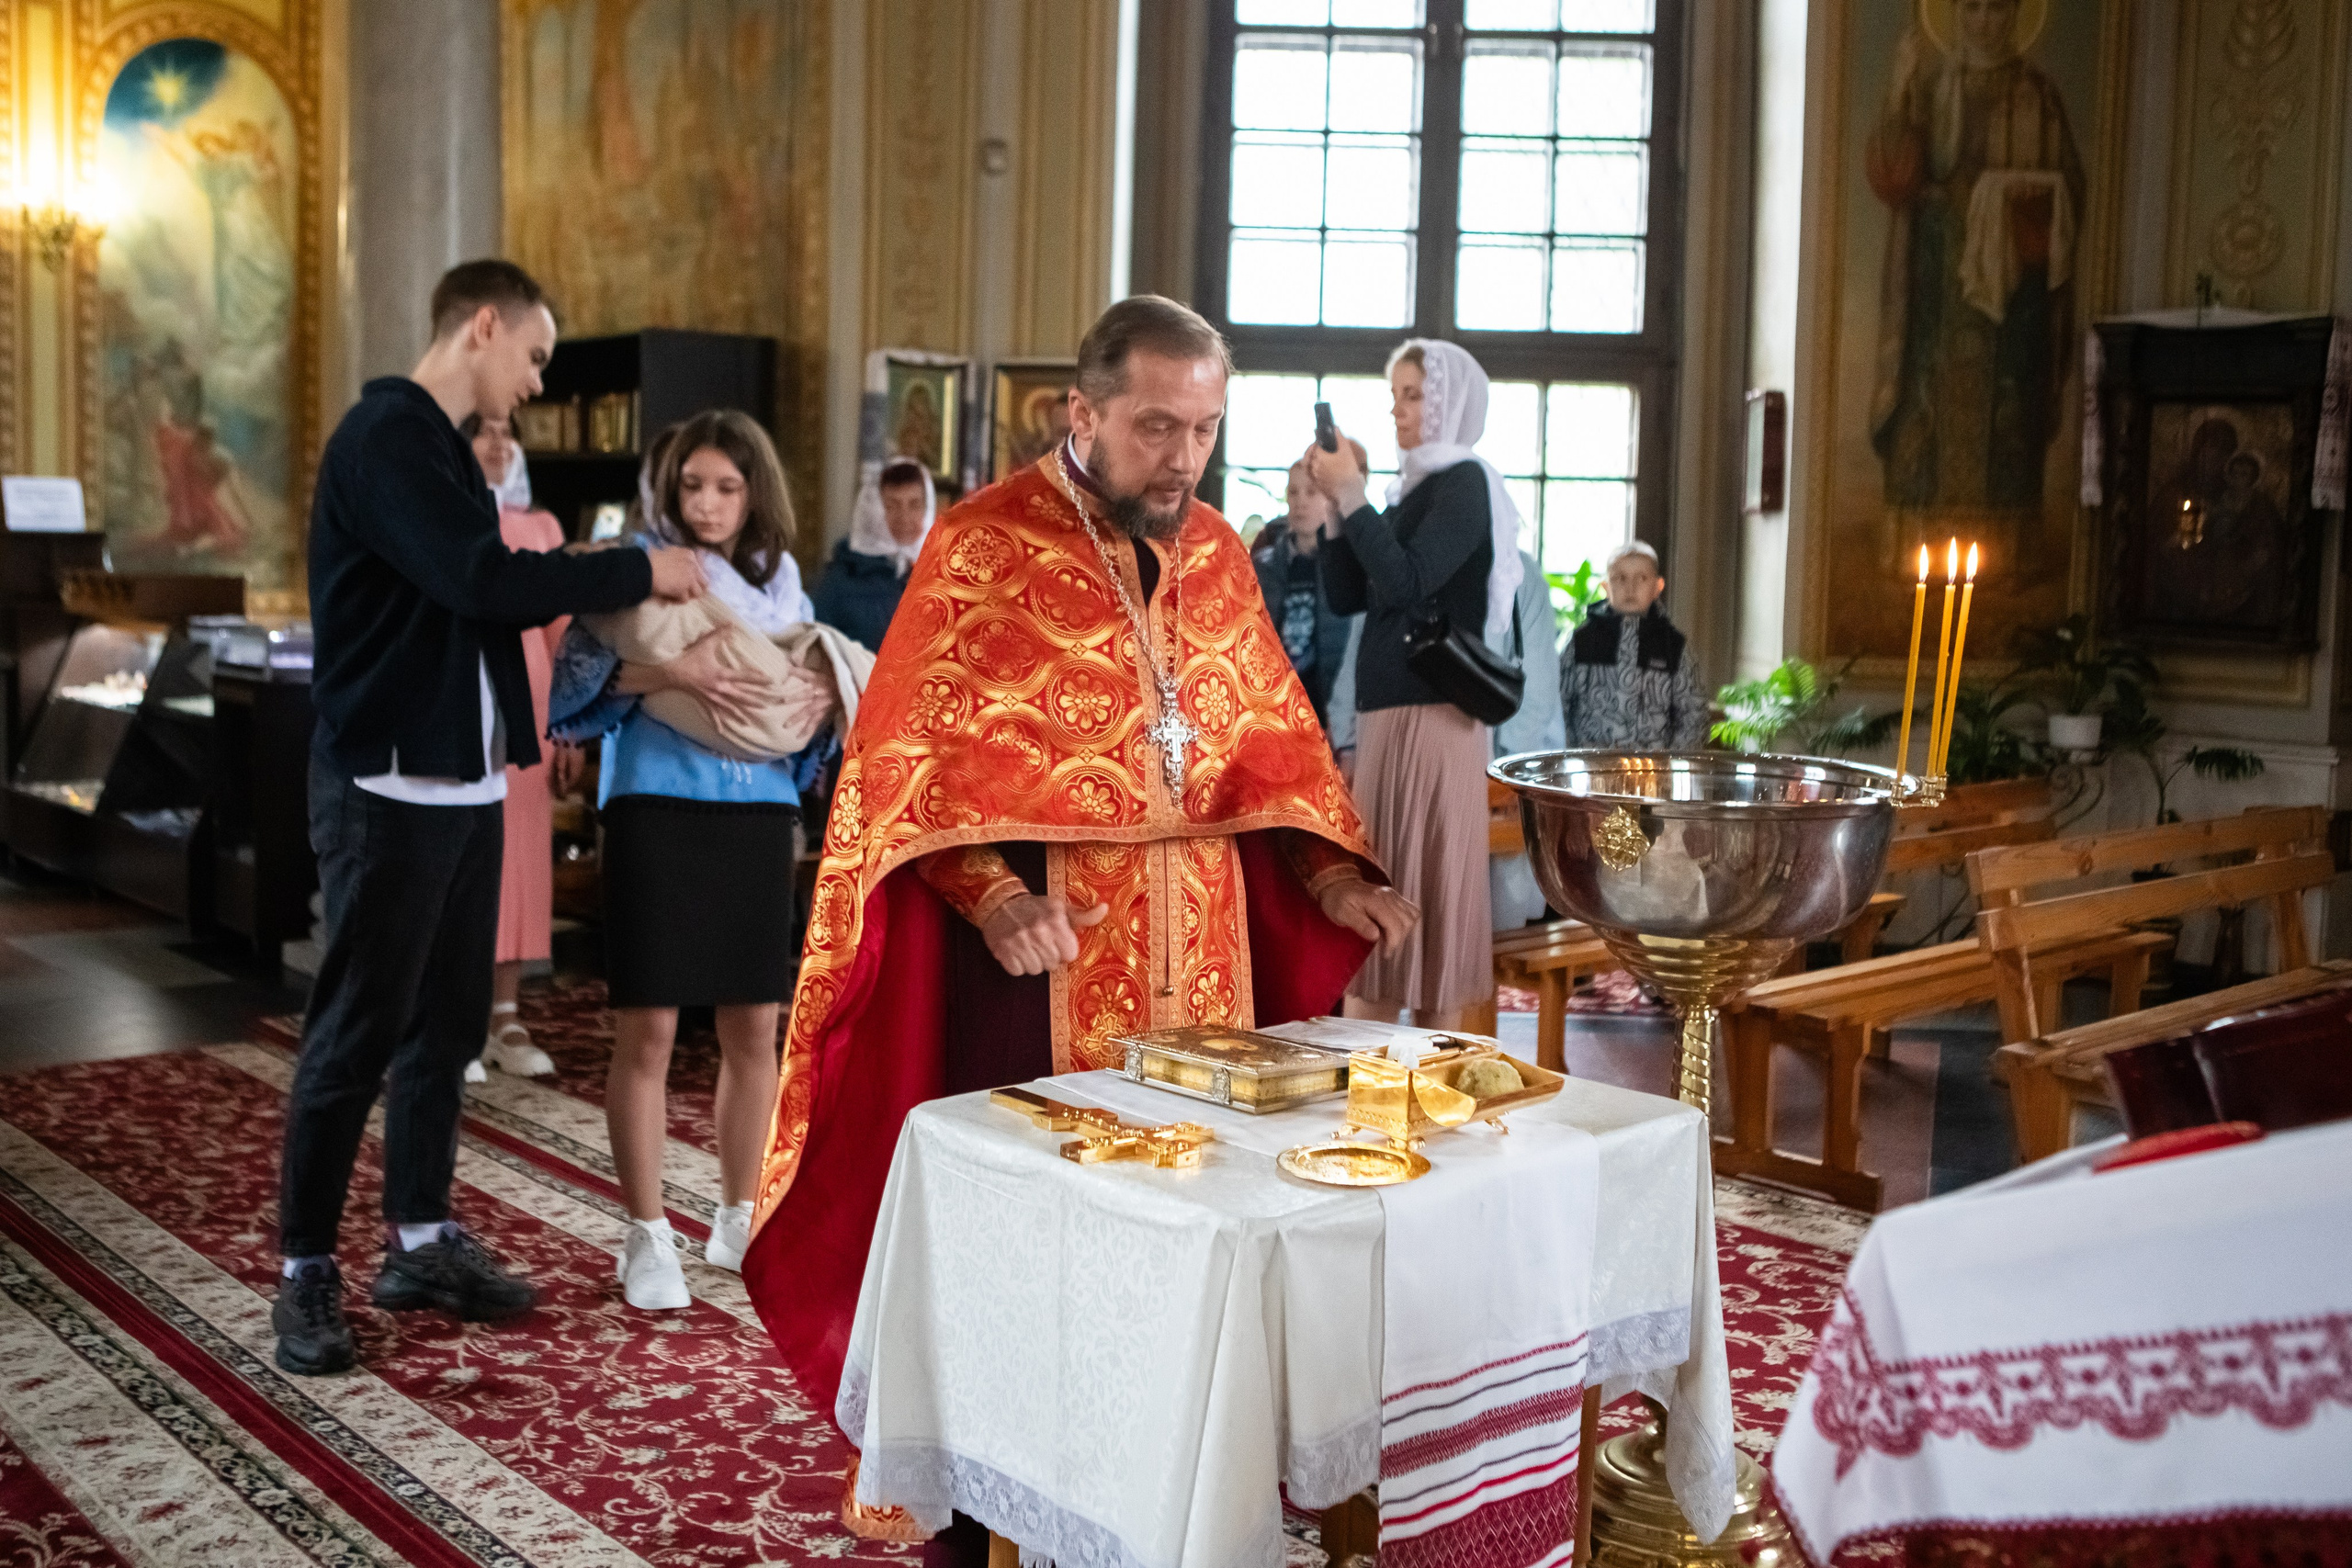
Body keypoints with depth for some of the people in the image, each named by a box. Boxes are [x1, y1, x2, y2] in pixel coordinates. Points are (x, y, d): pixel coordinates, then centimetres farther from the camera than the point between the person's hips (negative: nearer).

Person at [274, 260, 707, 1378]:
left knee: (446, 1024, 13)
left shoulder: (439, 446, 18)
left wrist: (600, 588, 4)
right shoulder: (384, 436, -13)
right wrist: (640, 569, -14)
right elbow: (483, 581, -23)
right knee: (357, 1033, -1)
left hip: (465, 782, 9)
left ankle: (420, 1241, 25)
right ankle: (306, 1272, 10)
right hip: (389, 785, -9)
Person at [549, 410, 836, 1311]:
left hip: (758, 816, 4)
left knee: (754, 1031, 9)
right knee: (648, 1033, -1)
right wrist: (670, 673, -26)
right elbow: (573, 683, -12)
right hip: (656, 811, -4)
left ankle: (737, 1221, 24)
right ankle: (647, 1238, 11)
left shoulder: (780, 580, 12)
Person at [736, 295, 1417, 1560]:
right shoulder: (984, 547, -8)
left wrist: (1327, 876, 2)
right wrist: (999, 897, -25)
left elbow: (1272, 743, 16)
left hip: (1200, 958, 6)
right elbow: (912, 761, -11)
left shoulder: (1216, 556, 10)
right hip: (1039, 963, -5)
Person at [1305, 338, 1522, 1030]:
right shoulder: (1413, 489, 18)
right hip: (1388, 715, 8)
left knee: (1423, 901, -6)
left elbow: (1404, 583, -17)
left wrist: (1352, 497, -14)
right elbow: (1346, 595, 14)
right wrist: (1333, 503, 5)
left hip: (1432, 720, -8)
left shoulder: (1464, 482, -6)